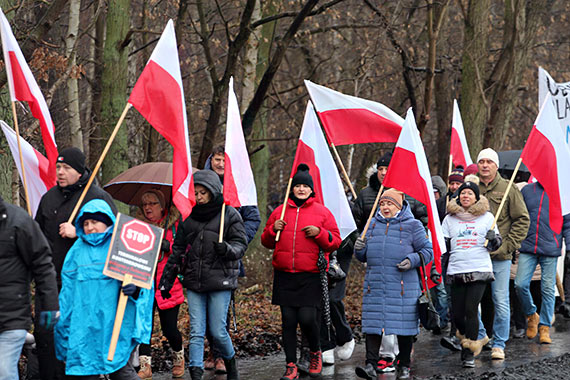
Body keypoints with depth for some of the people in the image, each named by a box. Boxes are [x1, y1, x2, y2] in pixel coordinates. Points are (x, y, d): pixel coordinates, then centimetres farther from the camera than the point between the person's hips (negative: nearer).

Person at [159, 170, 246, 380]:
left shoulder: (229, 214, 1)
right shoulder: (188, 217, 12)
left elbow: (241, 243, -1)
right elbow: (178, 250, 16)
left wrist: (227, 249, -24)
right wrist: (167, 279, 14)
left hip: (220, 281, -3)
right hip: (194, 282, 4)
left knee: (218, 331, -2)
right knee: (196, 332, -1)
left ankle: (230, 362, 26)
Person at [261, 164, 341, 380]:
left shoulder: (322, 212, 5)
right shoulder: (280, 211, 12)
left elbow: (335, 241, 5)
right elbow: (266, 242, 19)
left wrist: (319, 233, -12)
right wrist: (273, 230, -2)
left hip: (311, 277, -3)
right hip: (284, 276, 3)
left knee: (307, 319, -11)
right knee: (288, 321, 1)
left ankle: (316, 352, 18)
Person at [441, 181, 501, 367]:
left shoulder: (486, 217, 8)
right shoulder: (449, 218, 12)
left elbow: (496, 244, 14)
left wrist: (493, 239, -8)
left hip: (479, 270, -2)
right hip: (456, 271, 2)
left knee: (471, 310, -12)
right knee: (457, 314, -1)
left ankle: (469, 353, -4)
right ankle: (465, 338, 31)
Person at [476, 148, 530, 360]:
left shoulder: (508, 189, 0)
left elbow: (522, 220, 0)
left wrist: (507, 245, -7)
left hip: (500, 257, -3)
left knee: (500, 301, -1)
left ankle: (499, 344, 7)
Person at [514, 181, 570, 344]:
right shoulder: (527, 190, 10)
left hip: (550, 249, -2)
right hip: (528, 248, 2)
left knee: (548, 289, 1)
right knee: (520, 284, -8)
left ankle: (544, 326, 13)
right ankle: (531, 315, 17)